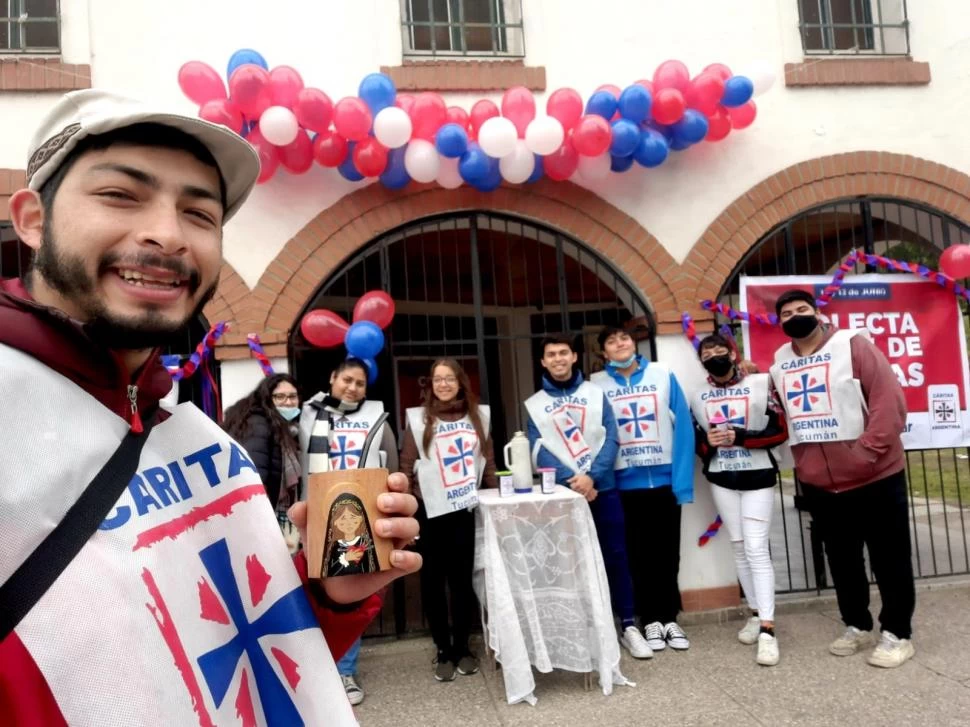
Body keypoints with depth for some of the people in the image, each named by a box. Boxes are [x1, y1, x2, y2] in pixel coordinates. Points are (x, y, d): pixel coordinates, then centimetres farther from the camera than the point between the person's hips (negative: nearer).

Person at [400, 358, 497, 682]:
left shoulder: (479, 415, 8)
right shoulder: (418, 418, 1)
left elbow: (488, 463, 11)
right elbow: (407, 466, 0)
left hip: (467, 509, 1)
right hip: (430, 512, -1)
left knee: (462, 579, 9)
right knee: (433, 581, 6)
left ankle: (462, 647, 24)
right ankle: (443, 651, 20)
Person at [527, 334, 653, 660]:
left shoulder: (596, 394, 5)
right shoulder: (534, 404, 4)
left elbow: (610, 439, -2)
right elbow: (539, 450, -5)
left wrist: (591, 476, -16)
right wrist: (572, 481, -17)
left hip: (603, 488, 0)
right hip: (563, 493, 0)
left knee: (616, 556, 4)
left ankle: (628, 625, 15)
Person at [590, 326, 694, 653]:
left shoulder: (663, 375, -3)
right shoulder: (596, 385, -2)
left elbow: (683, 426, -5)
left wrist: (683, 480, -11)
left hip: (665, 478, 0)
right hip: (625, 483, 0)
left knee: (668, 552, 12)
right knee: (639, 555, 11)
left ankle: (670, 618, 26)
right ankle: (650, 620, 25)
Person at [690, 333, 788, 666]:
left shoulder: (761, 384, -5)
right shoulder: (698, 397, 7)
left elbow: (781, 430, -9)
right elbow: (697, 441, 12)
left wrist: (739, 437, -18)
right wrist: (707, 443, -11)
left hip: (757, 476, -4)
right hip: (721, 479, 4)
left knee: (757, 549, -10)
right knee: (739, 548, 9)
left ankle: (767, 629, -9)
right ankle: (755, 614, 22)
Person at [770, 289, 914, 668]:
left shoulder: (852, 345, -8)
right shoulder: (779, 363, 7)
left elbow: (889, 401, -15)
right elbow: (781, 416, 18)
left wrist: (867, 452, -20)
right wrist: (801, 460, 8)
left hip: (875, 478, -5)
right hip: (818, 484, 5)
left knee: (889, 557, 7)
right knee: (841, 560, 16)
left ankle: (897, 633, 21)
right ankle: (856, 626, 32)